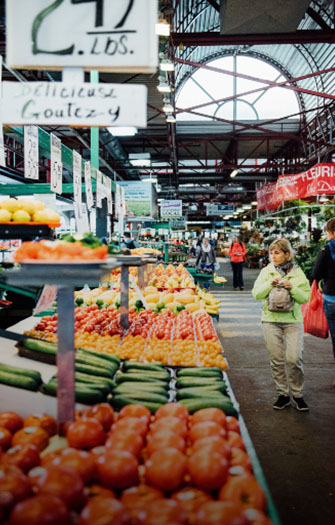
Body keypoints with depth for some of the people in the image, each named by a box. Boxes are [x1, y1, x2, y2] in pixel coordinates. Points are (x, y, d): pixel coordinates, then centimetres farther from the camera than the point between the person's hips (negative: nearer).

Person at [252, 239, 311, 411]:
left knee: (294, 358, -9)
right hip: (271, 320, 1)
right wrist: (270, 283, -15)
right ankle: (283, 394, 18)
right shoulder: (266, 271, 6)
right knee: (277, 360, 3)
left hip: (293, 321, -1)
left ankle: (297, 394, 10)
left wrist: (292, 288, -15)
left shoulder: (298, 273, 4)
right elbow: (256, 293, -1)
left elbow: (305, 298, 1)